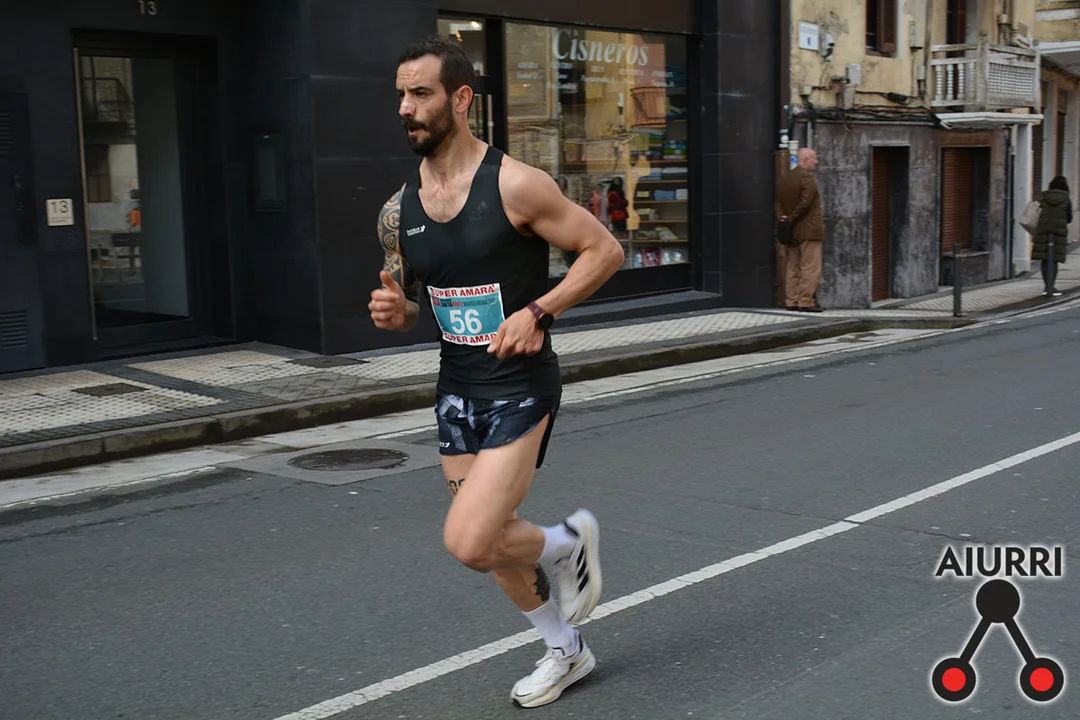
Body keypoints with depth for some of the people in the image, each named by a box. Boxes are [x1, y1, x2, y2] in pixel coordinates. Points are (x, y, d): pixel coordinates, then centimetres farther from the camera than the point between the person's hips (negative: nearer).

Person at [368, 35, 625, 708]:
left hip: (520, 386, -7)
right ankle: (566, 650, 38)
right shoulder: (398, 210, 3)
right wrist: (394, 311, -9)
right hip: (456, 388, 7)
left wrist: (537, 312, -19)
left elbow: (606, 250, -10)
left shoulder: (515, 185, -15)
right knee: (492, 539, 16)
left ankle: (569, 541, 15)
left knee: (470, 542, -17)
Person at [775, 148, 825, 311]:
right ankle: (806, 301, -7)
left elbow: (777, 201, 5)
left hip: (791, 231, 8)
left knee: (791, 267, 11)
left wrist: (782, 218, -4)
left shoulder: (783, 178, 11)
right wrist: (791, 219, -10)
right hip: (808, 230, -8)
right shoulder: (807, 177, -13)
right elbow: (806, 202, -19)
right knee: (810, 267, -4)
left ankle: (791, 301, 13)